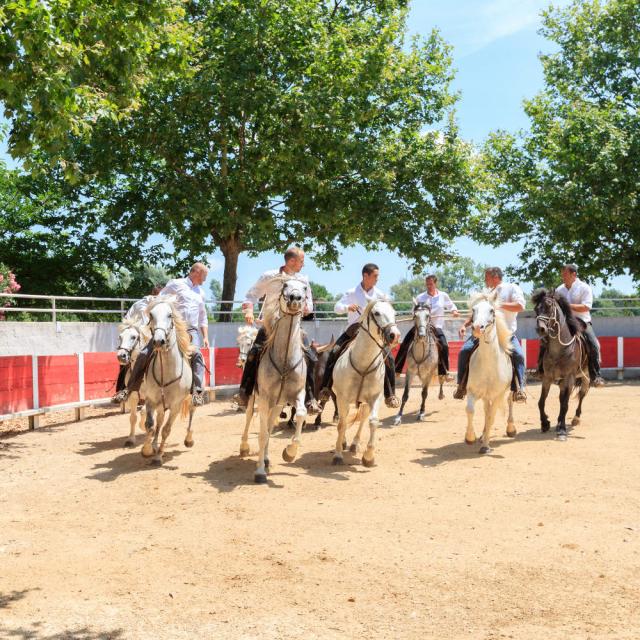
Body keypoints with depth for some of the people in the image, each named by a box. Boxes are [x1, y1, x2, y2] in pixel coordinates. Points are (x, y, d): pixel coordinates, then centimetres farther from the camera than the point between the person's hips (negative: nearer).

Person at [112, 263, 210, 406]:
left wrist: (206, 337, 17)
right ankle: (129, 389, 0)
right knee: (144, 354, -10)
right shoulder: (176, 284, 6)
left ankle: (198, 392, -30)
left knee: (196, 354, -29)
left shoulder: (201, 292, 22)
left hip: (191, 330, 2)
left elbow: (203, 317, 27)